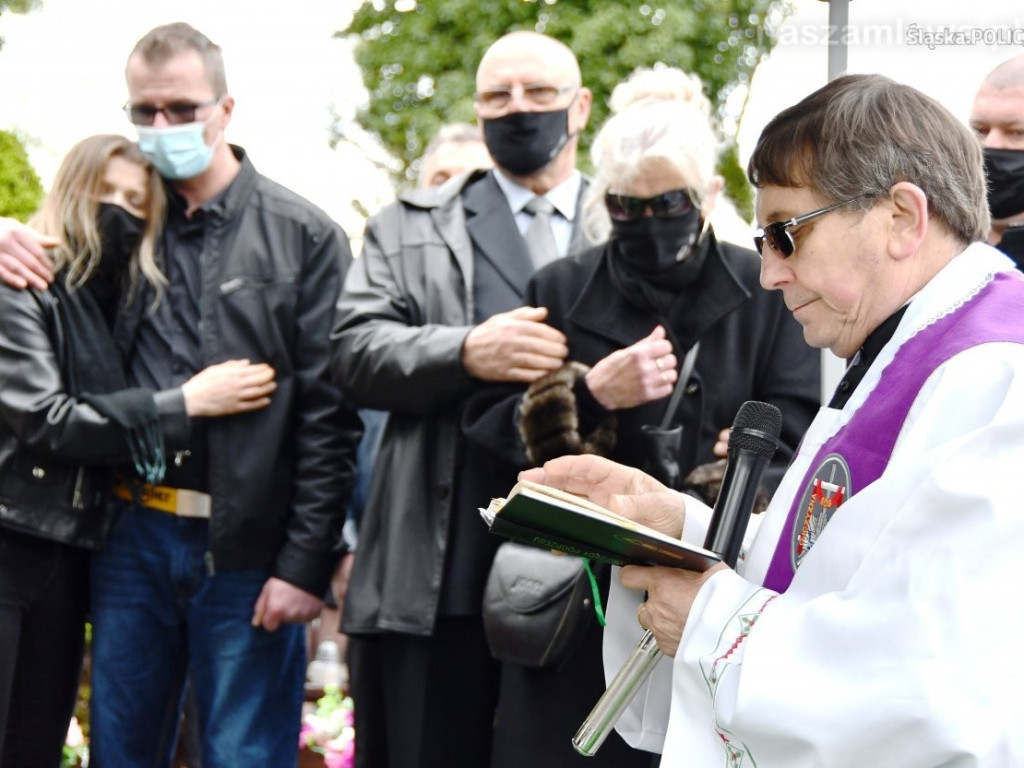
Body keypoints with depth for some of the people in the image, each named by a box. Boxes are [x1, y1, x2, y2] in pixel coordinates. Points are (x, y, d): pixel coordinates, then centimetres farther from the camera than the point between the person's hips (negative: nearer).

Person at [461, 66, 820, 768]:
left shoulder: (767, 294, 2)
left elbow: (791, 442, -5)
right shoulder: (561, 291, 6)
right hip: (576, 603, 1)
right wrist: (589, 394, -14)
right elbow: (488, 429, 3)